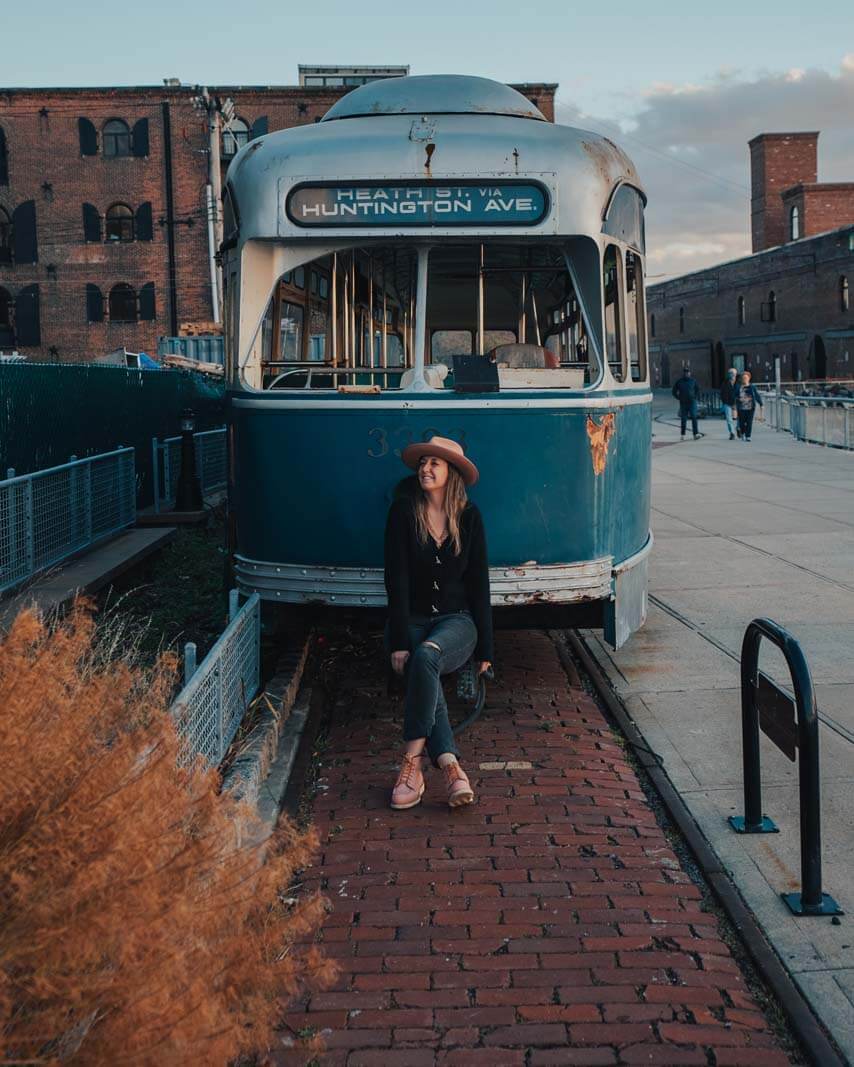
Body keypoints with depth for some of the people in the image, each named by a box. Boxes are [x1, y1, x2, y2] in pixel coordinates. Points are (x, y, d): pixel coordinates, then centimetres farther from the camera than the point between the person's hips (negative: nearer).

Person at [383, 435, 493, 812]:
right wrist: (399, 642, -15)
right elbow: (396, 579, -6)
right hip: (412, 621, 0)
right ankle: (450, 767, -40)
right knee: (423, 667, -33)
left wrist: (484, 648, 2)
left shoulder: (469, 516, 4)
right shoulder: (403, 511, 0)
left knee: (426, 656, -35)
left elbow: (479, 584, 5)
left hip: (457, 621, 0)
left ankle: (413, 760, -33)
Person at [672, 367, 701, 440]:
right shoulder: (679, 382, 5)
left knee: (694, 418, -12)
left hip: (692, 402, -1)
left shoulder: (693, 381, 6)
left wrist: (696, 397, 2)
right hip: (683, 403, 1)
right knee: (683, 419, 4)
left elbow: (698, 390, 17)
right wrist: (679, 398, 3)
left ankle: (696, 434, -18)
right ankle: (683, 435, 13)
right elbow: (674, 391, 14)